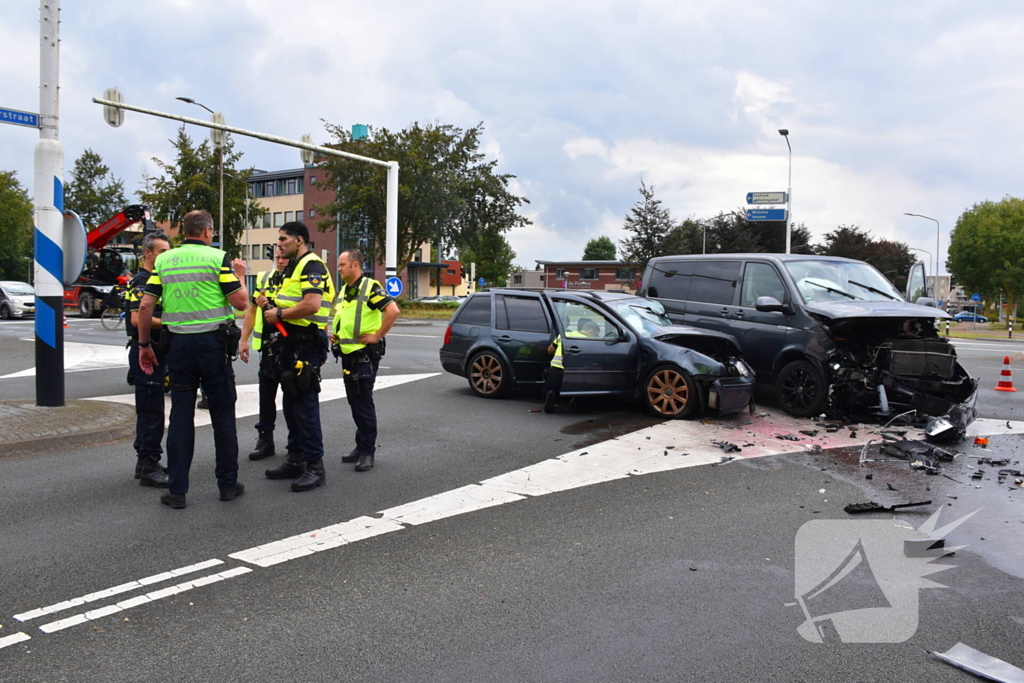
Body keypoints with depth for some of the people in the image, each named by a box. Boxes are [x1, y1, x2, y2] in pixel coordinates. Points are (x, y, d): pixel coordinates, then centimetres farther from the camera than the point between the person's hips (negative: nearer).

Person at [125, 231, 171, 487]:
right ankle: (149, 468, -5)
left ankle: (145, 462, 22)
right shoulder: (140, 282, -12)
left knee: (149, 410, 14)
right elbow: (138, 319, -23)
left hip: (157, 352, 10)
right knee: (151, 411, -9)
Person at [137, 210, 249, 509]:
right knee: (222, 416, 7)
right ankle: (228, 484, 15)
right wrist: (240, 275, 10)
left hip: (178, 344, 3)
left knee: (180, 416, 7)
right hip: (213, 343, -3)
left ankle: (176, 490, 10)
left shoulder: (164, 260, 7)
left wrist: (144, 344, 12)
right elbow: (241, 302, -8)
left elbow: (145, 306, 3)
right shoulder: (217, 257, -4)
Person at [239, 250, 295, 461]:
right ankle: (265, 440, 22)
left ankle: (296, 445, 15)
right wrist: (244, 340, 10)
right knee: (266, 396, 11)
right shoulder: (264, 279, 10)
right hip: (268, 347, 5)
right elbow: (252, 311, 15)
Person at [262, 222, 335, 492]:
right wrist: (270, 305, 8)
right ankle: (297, 460, 24)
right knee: (291, 405, 15)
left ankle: (314, 467, -2)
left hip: (306, 345, -11)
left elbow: (311, 305, -26)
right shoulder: (293, 268, 21)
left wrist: (279, 313, -14)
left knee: (305, 406, -8)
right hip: (289, 343, 11)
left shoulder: (312, 266, -12)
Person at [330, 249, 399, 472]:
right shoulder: (345, 290, 15)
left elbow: (393, 310, -24)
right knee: (354, 402, 13)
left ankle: (367, 451, 2)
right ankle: (361, 446, 22)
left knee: (363, 402, -5)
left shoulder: (370, 287, -13)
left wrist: (377, 336, -21)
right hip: (347, 353, 9)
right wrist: (335, 334, 14)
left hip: (364, 354, -9)